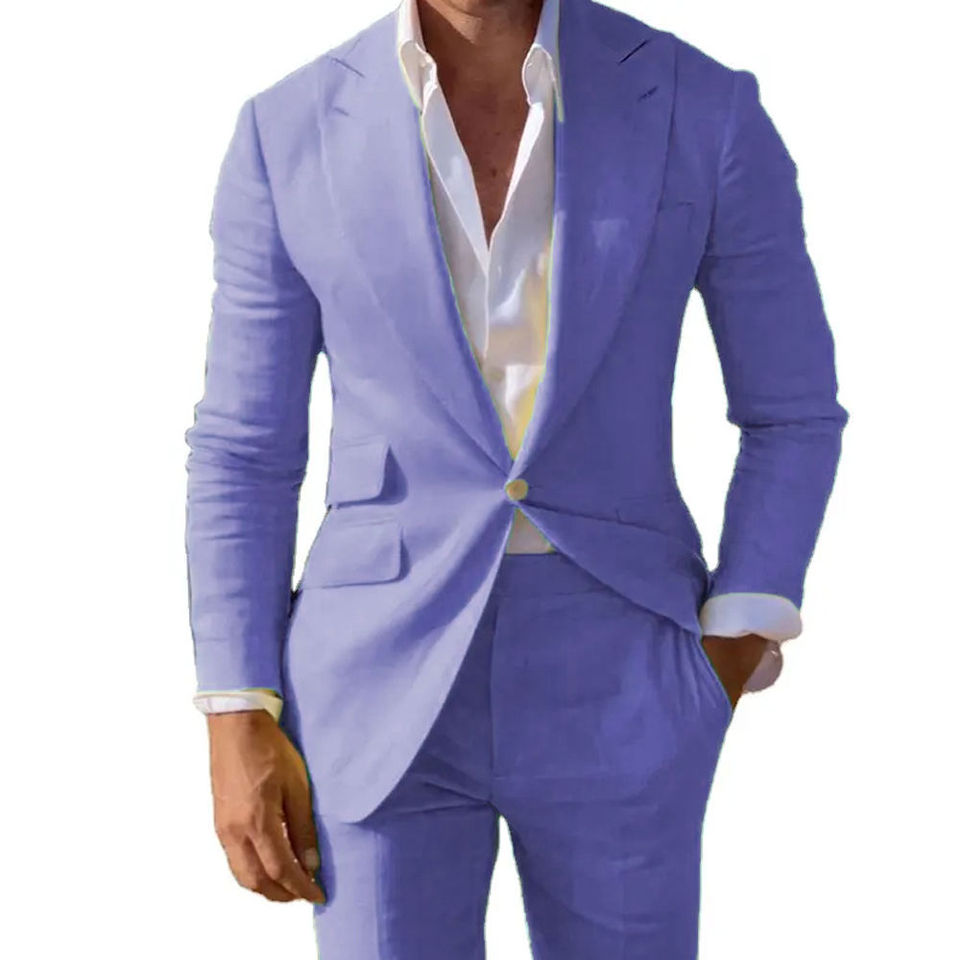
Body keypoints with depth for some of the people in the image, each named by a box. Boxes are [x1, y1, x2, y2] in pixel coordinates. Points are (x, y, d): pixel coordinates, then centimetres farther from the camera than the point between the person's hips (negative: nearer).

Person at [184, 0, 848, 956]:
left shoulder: (705, 108, -5)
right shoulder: (291, 131, -3)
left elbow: (792, 412, 5)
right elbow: (243, 450, 3)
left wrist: (728, 665, -4)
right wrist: (237, 725, -3)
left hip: (611, 688, 0)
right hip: (389, 686, 0)